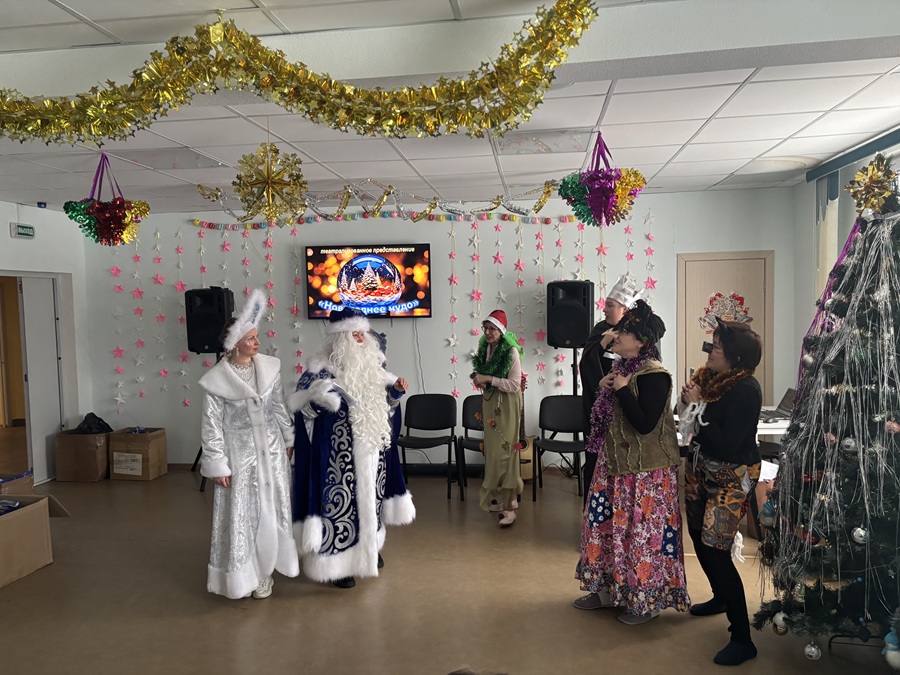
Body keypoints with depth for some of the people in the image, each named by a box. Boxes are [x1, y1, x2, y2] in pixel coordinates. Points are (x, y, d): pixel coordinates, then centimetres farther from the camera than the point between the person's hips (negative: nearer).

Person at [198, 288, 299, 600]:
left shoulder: (269, 367, -4)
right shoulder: (216, 380, -15)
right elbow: (211, 427, -11)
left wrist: (289, 439, 12)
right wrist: (218, 465, -11)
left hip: (271, 449, 4)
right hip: (239, 454, -4)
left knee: (272, 510, 13)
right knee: (241, 516, 5)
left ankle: (265, 568, 31)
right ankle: (243, 574, 23)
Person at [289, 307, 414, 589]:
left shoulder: (371, 363, 5)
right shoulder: (322, 368, -14)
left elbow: (382, 401, 16)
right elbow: (300, 405, -12)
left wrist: (396, 389, -3)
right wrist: (319, 398, -31)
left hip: (371, 449, 7)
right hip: (339, 454, -6)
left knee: (369, 497, 18)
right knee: (340, 500, -1)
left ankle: (368, 547, 37)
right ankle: (336, 562, 14)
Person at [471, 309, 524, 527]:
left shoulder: (511, 351, -17)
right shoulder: (485, 348, 4)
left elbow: (514, 385, -20)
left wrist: (488, 379, -23)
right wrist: (479, 380, -4)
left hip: (506, 405, -7)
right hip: (489, 403, 7)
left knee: (504, 451, -6)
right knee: (492, 451, 10)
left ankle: (508, 505, 2)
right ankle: (504, 498, 24)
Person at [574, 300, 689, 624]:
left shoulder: (653, 375, -18)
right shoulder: (621, 368, 9)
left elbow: (645, 423, -25)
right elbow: (606, 415, 16)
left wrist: (622, 389, -22)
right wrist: (604, 387, -2)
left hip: (645, 472, -9)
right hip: (614, 465, 9)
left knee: (642, 532, 2)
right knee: (604, 525, 15)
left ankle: (646, 600, 20)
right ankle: (607, 588, 32)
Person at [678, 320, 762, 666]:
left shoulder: (745, 390, -22)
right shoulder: (708, 377, 0)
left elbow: (727, 444, -27)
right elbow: (691, 424, 9)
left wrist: (698, 405, -22)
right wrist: (688, 400, -8)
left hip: (731, 477, -8)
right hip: (701, 468, 8)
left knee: (716, 549, -10)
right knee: (698, 536, 19)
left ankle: (742, 638, 1)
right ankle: (721, 597, 44)